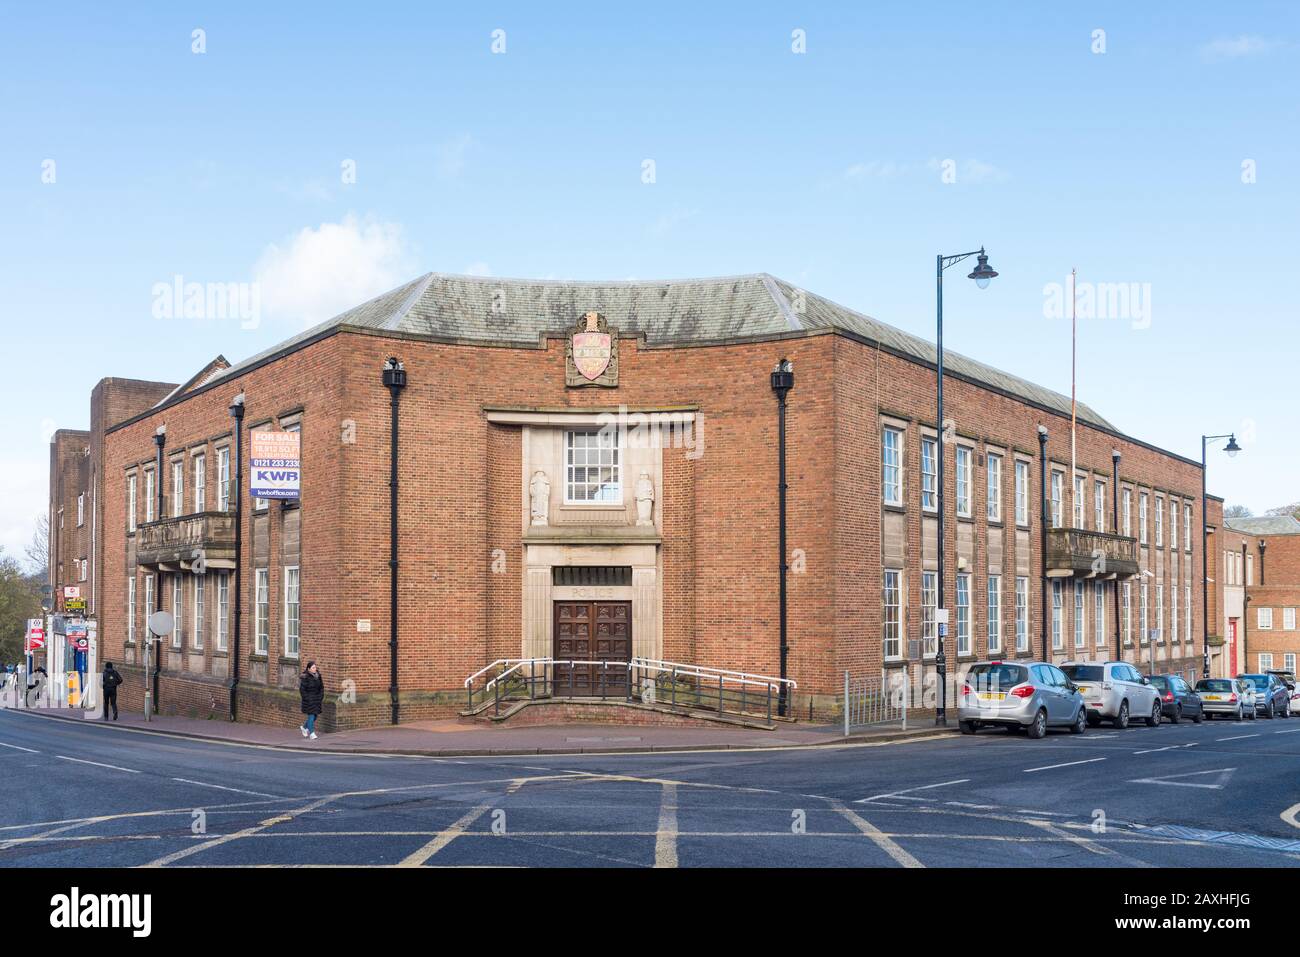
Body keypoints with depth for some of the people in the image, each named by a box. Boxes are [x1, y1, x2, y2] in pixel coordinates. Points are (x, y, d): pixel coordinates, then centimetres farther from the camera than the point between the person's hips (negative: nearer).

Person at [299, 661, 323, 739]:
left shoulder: (318, 676, 5)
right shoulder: (305, 678, -14)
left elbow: (321, 687, 14)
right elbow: (302, 689, -12)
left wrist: (322, 697, 5)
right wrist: (307, 699, -15)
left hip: (317, 699, 6)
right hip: (309, 700, -6)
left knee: (315, 716, 12)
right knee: (311, 716, -8)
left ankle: (304, 727, 35)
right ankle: (311, 733, 0)